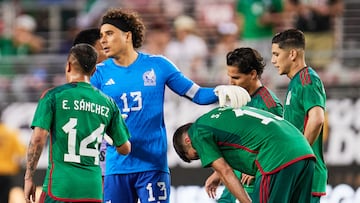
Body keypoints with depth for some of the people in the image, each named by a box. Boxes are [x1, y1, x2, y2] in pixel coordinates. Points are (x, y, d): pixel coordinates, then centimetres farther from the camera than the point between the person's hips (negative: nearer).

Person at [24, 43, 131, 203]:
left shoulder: (53, 96, -1)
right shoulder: (108, 103, 10)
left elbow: (38, 139, -9)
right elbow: (124, 149, 15)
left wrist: (29, 178, -2)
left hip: (60, 186, -3)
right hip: (93, 189, 3)